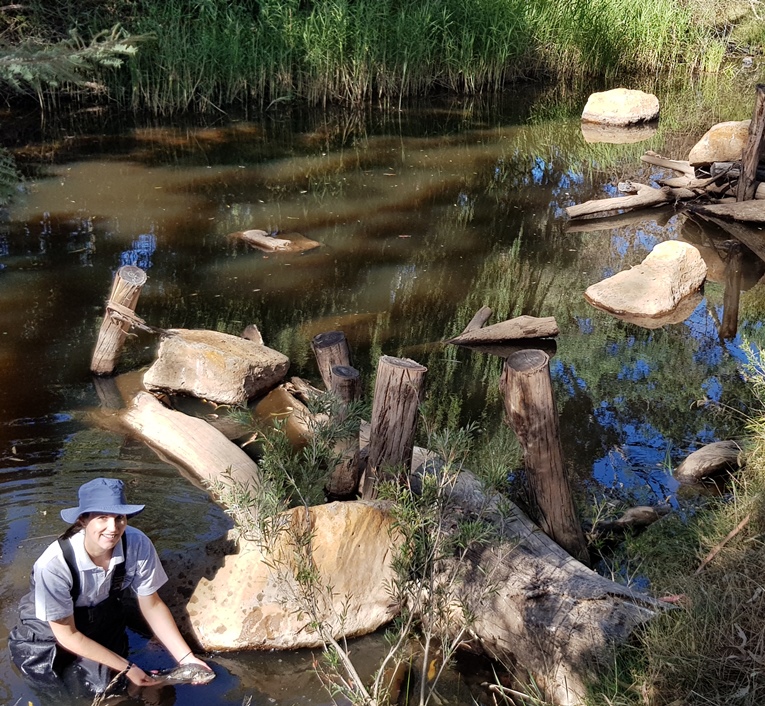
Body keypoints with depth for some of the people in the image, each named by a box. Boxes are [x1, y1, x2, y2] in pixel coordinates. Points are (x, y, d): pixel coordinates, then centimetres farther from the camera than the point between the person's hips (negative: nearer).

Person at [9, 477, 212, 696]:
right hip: (50, 628, -3)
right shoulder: (54, 564, -38)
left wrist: (185, 658, -21)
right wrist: (127, 667, -23)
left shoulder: (139, 545, -30)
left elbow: (151, 605, -13)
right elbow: (67, 635, -25)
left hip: (103, 618, 3)